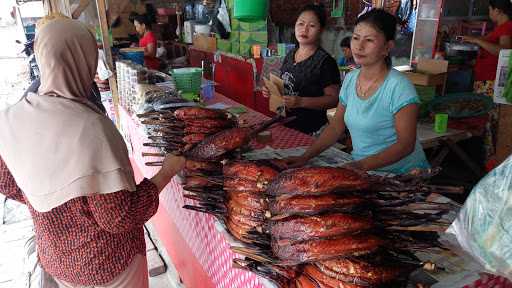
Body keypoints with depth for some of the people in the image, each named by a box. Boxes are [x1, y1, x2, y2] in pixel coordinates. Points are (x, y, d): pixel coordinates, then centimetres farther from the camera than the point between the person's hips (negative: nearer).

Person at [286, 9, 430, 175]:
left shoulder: (399, 87, -15)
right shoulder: (350, 79, 5)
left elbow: (406, 144, -16)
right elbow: (336, 127, 9)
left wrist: (363, 165, -27)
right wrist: (305, 157, -1)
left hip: (401, 174, -5)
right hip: (360, 169, 6)